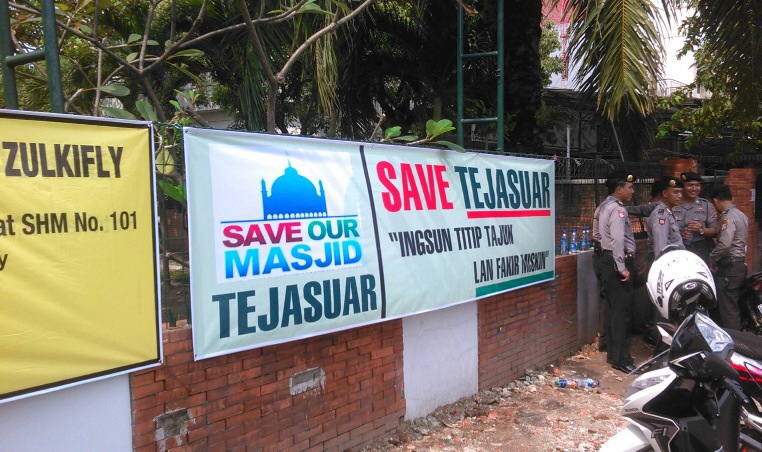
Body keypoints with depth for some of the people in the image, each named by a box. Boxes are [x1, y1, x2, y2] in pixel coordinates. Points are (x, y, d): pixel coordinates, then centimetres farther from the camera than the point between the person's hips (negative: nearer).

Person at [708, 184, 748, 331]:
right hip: (739, 264, 10)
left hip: (729, 267, -10)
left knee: (727, 308, -6)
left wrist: (711, 259, -12)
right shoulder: (741, 215, 15)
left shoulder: (728, 216, -16)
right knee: (734, 306, 15)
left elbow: (724, 244, -25)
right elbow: (736, 241, 15)